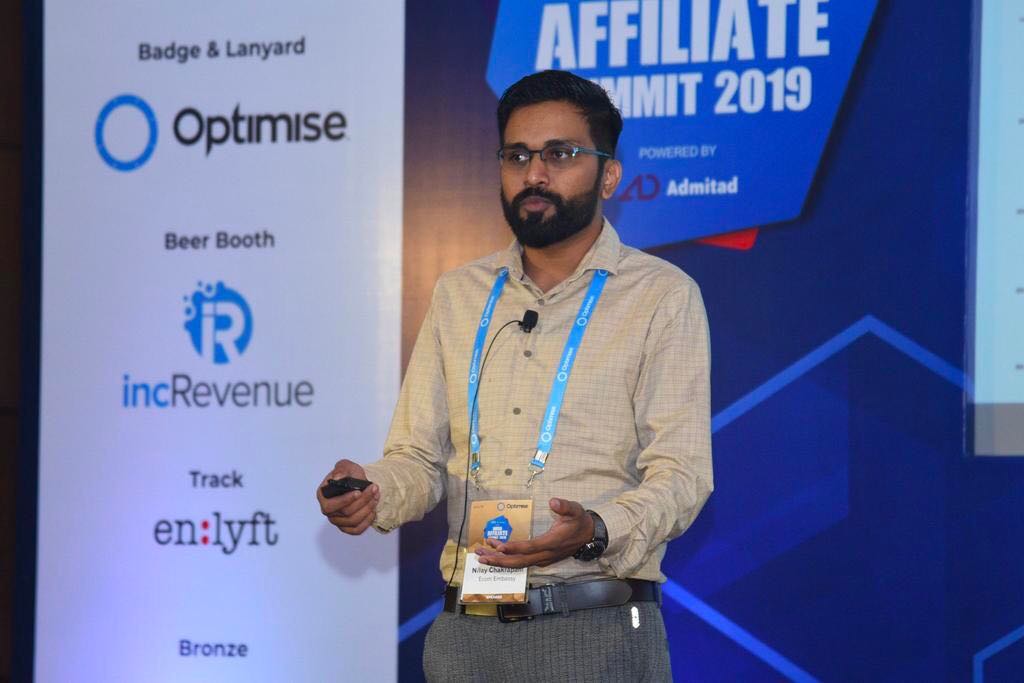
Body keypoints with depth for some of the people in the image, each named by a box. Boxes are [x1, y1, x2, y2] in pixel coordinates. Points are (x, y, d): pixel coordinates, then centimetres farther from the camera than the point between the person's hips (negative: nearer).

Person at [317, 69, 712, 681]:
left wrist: (594, 533, -26)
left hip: (597, 631, -4)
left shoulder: (663, 296, -1)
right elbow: (420, 457, 13)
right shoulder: (459, 296, 13)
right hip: (466, 631, 4)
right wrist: (375, 491, -9)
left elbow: (679, 471, -8)